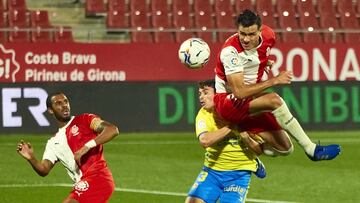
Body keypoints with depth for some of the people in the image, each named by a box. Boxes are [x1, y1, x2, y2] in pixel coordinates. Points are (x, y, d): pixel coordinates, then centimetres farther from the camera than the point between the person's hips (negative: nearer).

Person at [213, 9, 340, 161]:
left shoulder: (268, 36, -6)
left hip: (250, 101, 7)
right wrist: (273, 81, -26)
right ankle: (312, 150, -25)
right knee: (273, 100, -32)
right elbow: (239, 92, -30)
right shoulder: (230, 51, -26)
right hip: (227, 102, -7)